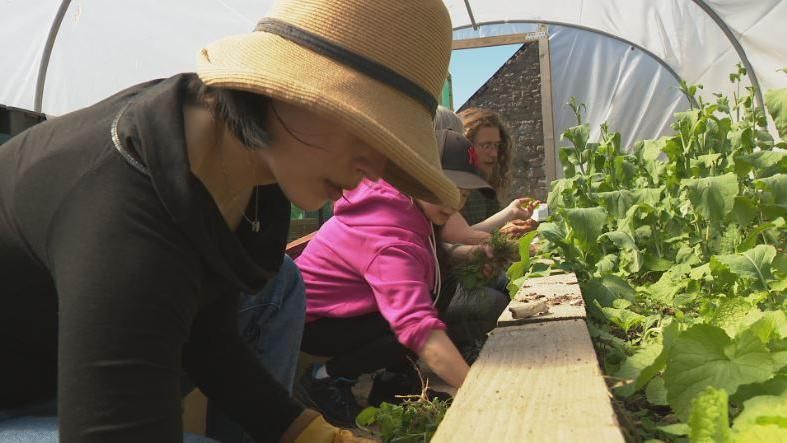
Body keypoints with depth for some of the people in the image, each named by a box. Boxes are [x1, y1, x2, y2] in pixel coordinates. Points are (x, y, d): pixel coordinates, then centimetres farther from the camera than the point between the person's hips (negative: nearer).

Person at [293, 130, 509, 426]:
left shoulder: (405, 204, -6)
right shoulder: (390, 239, -36)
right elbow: (419, 326, -47)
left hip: (347, 306, 9)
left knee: (444, 278, -3)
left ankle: (388, 374, 3)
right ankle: (327, 379, -10)